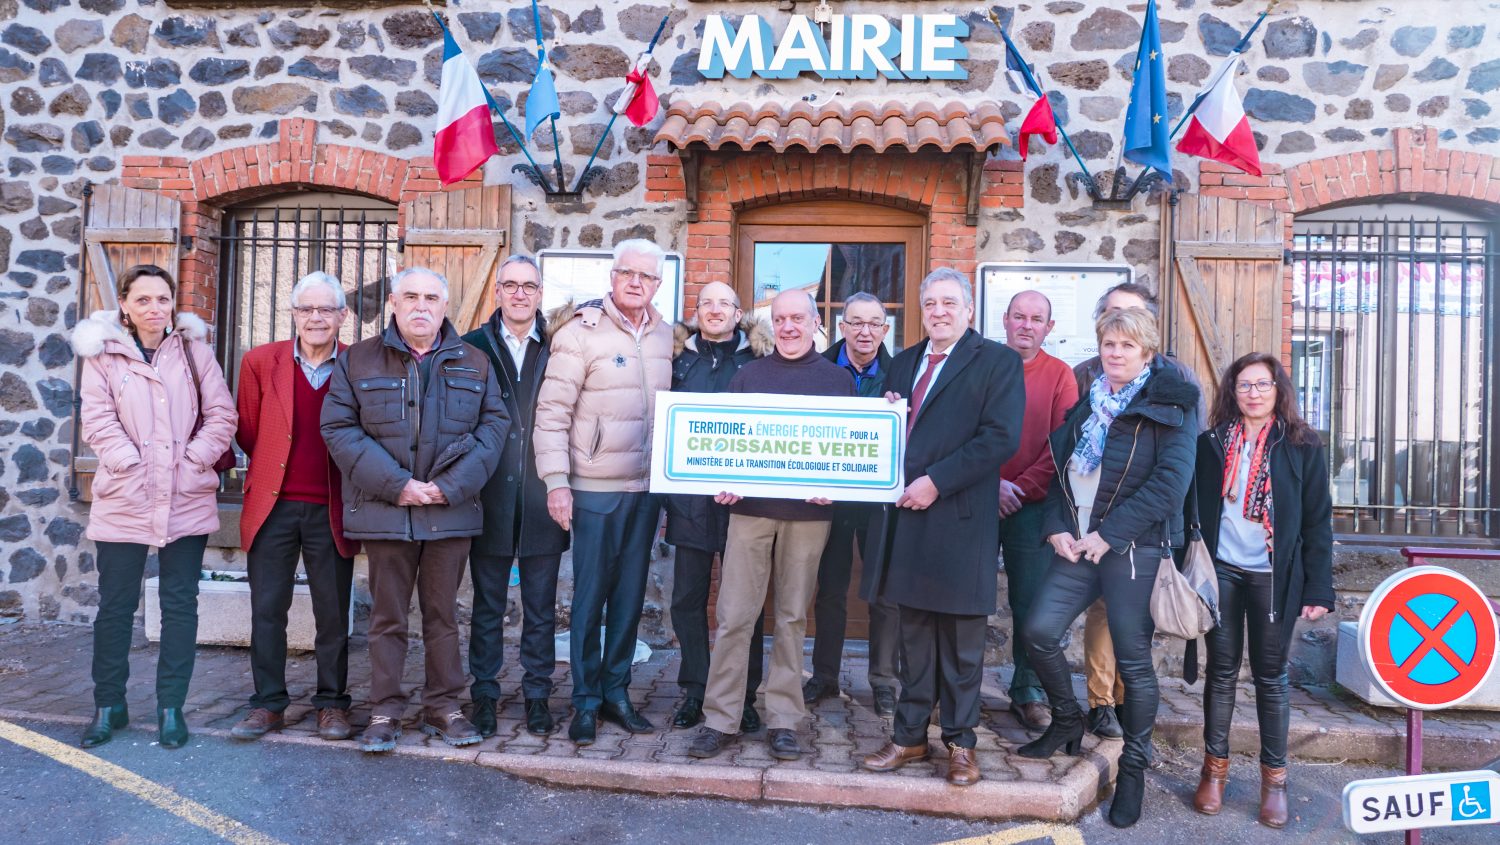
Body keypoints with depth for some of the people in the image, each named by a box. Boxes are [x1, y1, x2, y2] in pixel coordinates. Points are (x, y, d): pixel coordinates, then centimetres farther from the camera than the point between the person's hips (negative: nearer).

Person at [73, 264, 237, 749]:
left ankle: (171, 707, 17)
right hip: (123, 500, 0)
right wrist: (132, 467, -13)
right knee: (115, 604, 8)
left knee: (180, 603, 6)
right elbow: (97, 421, -4)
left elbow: (221, 416, 2)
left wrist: (192, 461, -8)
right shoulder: (102, 355, 3)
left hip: (187, 500, 1)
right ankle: (109, 705, 24)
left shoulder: (194, 350, 6)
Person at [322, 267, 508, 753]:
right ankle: (384, 712, 18)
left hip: (451, 512, 1)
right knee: (388, 617, 7)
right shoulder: (359, 361, 5)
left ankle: (443, 707, 21)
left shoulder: (474, 364, 8)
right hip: (385, 511, -1)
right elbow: (338, 427, -2)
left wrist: (452, 486, -10)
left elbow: (493, 424, 2)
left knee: (443, 614, 10)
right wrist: (395, 485, -12)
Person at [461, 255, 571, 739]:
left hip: (542, 503, 0)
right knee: (487, 607, 12)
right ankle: (484, 695, 25)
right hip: (490, 502, 0)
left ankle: (537, 695, 24)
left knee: (541, 609, 10)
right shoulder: (473, 348, 3)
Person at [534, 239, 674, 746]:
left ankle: (616, 692, 26)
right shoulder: (581, 330, -8)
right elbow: (551, 412, -11)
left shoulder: (663, 335, 8)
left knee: (630, 595, 12)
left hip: (646, 488, 5)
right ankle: (585, 702, 18)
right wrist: (557, 481, -16)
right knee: (589, 596, 4)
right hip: (595, 489, -5)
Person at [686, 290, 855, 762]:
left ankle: (783, 720, 17)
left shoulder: (837, 379, 9)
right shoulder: (748, 375, 11)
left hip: (808, 512, 0)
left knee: (792, 617, 7)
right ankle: (720, 719, 9)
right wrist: (723, 482, -9)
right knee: (734, 616, -1)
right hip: (750, 506, 1)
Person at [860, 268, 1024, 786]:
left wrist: (936, 481, -17)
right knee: (914, 636, 13)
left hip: (960, 518, -5)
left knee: (961, 641, 5)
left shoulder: (998, 362, -2)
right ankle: (910, 737, 23)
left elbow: (1001, 437, -13)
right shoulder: (903, 363, 18)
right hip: (906, 516, 5)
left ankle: (960, 742, 20)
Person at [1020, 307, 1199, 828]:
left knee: (1133, 660, 1)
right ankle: (1067, 723, 22)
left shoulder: (1169, 404, -3)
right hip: (1077, 544, 5)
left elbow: (1171, 480, -14)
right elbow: (1062, 467, 15)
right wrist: (1056, 527, -2)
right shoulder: (1088, 403, 15)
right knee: (1039, 632, -3)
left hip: (1132, 547, -5)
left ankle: (1134, 765, 20)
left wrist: (1109, 533, -17)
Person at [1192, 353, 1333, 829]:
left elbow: (1318, 523, -1)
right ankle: (1215, 769, 20)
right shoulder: (1212, 444, 3)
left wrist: (1318, 590, -6)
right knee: (1221, 671, 8)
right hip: (1221, 571, 1)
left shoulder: (1302, 448, -1)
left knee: (1270, 676, 8)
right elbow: (1194, 510, 6)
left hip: (1273, 576, -1)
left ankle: (1274, 778, 20)